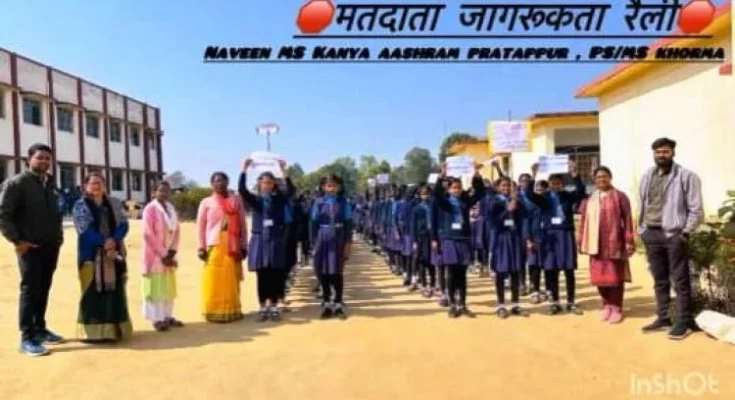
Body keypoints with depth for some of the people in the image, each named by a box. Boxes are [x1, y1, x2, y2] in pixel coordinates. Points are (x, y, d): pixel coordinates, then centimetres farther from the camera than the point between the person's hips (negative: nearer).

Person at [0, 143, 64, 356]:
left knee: (43, 290, 12)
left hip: (51, 246, 6)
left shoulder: (51, 183, 13)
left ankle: (40, 329, 24)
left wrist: (58, 235, 9)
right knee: (30, 290, -3)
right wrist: (17, 241, -15)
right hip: (30, 247, -6)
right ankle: (27, 338, 4)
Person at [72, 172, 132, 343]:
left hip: (114, 254, 4)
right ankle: (93, 331, 3)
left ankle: (114, 328, 15)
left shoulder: (115, 204, 12)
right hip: (91, 254, -3)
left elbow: (123, 225, 2)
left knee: (114, 290, 6)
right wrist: (103, 242, -20)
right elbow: (84, 230, -10)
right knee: (93, 292, -2)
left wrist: (113, 240, -17)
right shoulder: (80, 206, 2)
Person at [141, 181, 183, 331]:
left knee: (169, 286, 11)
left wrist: (172, 251, -6)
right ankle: (157, 318, 5)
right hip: (155, 254, -7)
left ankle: (168, 316, 19)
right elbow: (148, 234, -16)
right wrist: (162, 254, -16)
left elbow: (177, 231, 7)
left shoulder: (171, 209, 8)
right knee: (156, 285, -1)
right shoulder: (150, 209, -11)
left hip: (168, 253, 7)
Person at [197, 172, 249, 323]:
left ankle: (232, 310, 16)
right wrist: (201, 247, -4)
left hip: (233, 247, 1)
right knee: (214, 281, 0)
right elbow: (200, 226, 4)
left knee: (231, 280, 6)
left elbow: (242, 224, 7)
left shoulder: (236, 200, 7)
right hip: (214, 246, -1)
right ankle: (214, 311, 10)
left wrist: (244, 246, 4)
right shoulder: (206, 202, 6)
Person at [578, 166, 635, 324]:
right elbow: (584, 221, 12)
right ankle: (607, 304, 24)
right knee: (600, 275, 8)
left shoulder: (619, 196, -1)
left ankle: (617, 307, 12)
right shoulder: (589, 199, 13)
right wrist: (581, 241, 9)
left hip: (615, 243, -4)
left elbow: (627, 220, -4)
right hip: (596, 243, 4)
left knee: (615, 275, 1)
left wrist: (629, 241, -10)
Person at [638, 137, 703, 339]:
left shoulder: (686, 176, -5)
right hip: (651, 234, 6)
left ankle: (684, 322, 8)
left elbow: (696, 210, -7)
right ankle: (663, 319, 22)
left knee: (681, 281, 0)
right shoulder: (647, 176, 12)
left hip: (674, 235, -6)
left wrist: (685, 233, -13)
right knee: (660, 280, 13)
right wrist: (642, 229, 9)